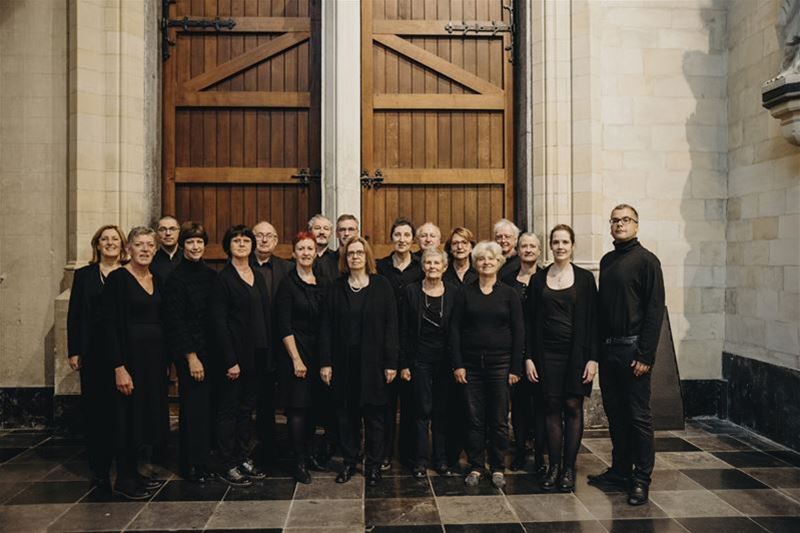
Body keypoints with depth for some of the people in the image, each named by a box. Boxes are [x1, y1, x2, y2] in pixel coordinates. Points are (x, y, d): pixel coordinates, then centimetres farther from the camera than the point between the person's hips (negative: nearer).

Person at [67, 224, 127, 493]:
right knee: (94, 408, 4)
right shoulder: (84, 275, 8)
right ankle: (98, 468, 13)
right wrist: (73, 351, 0)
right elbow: (74, 315, 6)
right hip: (93, 352, 1)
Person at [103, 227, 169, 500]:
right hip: (130, 354, -7)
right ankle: (124, 479, 13)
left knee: (148, 413, 12)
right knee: (128, 415, 0)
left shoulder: (157, 280, 10)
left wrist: (165, 360, 10)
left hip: (155, 354, 7)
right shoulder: (118, 278, -10)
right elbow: (111, 325, -14)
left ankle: (134, 472, 25)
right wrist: (119, 367, -19)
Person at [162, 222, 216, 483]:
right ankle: (191, 465, 9)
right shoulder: (176, 278, -7)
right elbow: (175, 321, -9)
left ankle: (203, 460, 20)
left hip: (210, 348, 5)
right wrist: (191, 356, -12)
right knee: (193, 405, -3)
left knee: (206, 405, 8)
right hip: (187, 350, -5)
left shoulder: (211, 275, 10)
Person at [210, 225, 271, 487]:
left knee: (247, 408, 14)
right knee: (229, 410, 3)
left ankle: (244, 458, 24)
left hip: (257, 355, 7)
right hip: (233, 354, -6)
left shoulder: (259, 277, 12)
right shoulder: (223, 278, -8)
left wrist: (267, 354, 8)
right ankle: (228, 465, 12)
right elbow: (219, 322, -13)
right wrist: (230, 361, -17)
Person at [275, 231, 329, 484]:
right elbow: (284, 327, -9)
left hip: (318, 352, 5)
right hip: (295, 350, -5)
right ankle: (299, 463, 6)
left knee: (315, 406, 10)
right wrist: (296, 359, -13)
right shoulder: (287, 284, -6)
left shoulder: (322, 284, 10)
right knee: (298, 407, -2)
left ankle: (308, 452, 25)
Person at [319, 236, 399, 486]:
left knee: (374, 414, 5)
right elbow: (327, 327, 3)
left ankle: (374, 465, 18)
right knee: (346, 414, 9)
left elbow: (391, 325, -3)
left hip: (373, 361, -2)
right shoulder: (336, 288, 5)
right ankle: (348, 463, 22)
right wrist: (325, 362, -4)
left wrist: (391, 362, -8)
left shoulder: (382, 285, 0)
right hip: (343, 361, 2)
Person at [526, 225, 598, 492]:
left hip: (576, 352, -1)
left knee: (573, 408, 1)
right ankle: (554, 467, 13)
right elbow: (531, 321, 6)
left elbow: (593, 320, -1)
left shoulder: (585, 278, 2)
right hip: (547, 352, 2)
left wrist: (593, 358, -7)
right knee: (552, 408, 5)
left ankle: (568, 469, 11)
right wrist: (529, 357, 1)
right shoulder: (538, 280, 6)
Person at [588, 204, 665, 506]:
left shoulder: (646, 260, -6)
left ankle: (641, 479, 11)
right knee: (614, 413, 13)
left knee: (638, 416, 1)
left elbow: (655, 310, -11)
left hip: (632, 349, -7)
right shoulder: (607, 261, 14)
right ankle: (620, 470, 25)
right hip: (607, 348, 7)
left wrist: (645, 355, -16)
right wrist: (598, 346, 10)